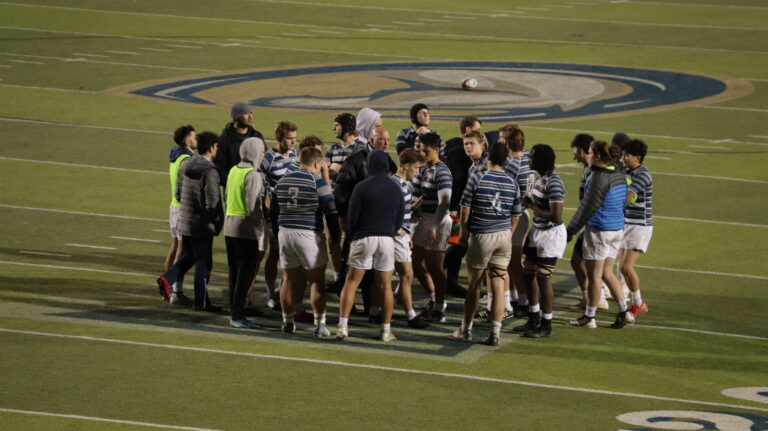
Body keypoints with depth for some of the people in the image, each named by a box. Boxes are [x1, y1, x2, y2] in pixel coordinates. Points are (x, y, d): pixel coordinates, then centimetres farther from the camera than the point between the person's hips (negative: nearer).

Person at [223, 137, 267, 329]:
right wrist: (262, 225, -9)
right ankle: (238, 315, -3)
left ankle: (234, 313, 16)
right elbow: (253, 206, -19)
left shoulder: (233, 171, 10)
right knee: (246, 274, -3)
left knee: (234, 272, 13)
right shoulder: (253, 175, -15)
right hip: (247, 230, -8)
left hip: (230, 226, 8)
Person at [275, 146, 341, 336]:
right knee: (317, 281, 2)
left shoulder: (283, 180, 9)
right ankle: (319, 325, -1)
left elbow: (275, 205, 20)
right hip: (309, 234, -5)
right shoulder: (317, 181, -8)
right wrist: (335, 235, 3)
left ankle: (288, 322, 16)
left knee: (290, 279, 12)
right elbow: (331, 210, -6)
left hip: (285, 233, 5)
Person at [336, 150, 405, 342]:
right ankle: (386, 330, 9)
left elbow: (352, 216, -4)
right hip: (387, 239, 3)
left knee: (351, 283, 2)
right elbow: (400, 216, 13)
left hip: (363, 238, -3)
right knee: (385, 286, 8)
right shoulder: (396, 189, 6)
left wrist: (351, 236, 12)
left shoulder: (362, 187, -6)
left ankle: (342, 326, -6)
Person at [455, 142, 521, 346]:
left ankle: (466, 329, 18)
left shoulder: (477, 178, -9)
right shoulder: (512, 183, 2)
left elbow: (465, 207, -5)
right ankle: (495, 334, -1)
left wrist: (464, 231, 8)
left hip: (481, 236, -3)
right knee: (498, 286, 2)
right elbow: (516, 215, 8)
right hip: (504, 236, 3)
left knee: (474, 284, 9)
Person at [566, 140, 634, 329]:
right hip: (617, 228, 8)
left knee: (594, 274, 2)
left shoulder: (599, 177, -18)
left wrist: (570, 230, -12)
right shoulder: (620, 175, 8)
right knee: (606, 273, 17)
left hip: (599, 230, -8)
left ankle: (589, 317, 10)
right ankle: (624, 312, 13)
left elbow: (587, 207, -18)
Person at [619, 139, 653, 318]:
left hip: (640, 226, -9)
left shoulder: (643, 175, -18)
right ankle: (637, 303, 19)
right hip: (627, 224, 9)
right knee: (623, 267, 7)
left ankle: (638, 303, 2)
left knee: (627, 266, -14)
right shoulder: (628, 172, 10)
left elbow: (627, 197, -28)